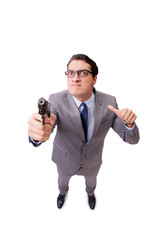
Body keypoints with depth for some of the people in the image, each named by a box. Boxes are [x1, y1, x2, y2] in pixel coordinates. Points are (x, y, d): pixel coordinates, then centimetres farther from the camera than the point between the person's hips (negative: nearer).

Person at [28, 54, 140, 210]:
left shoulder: (109, 102, -25)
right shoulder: (56, 100, -29)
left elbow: (131, 139, -21)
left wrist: (129, 123, -45)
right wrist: (36, 132, -68)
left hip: (92, 161, 1)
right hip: (65, 160, -1)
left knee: (91, 180, 33)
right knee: (63, 179, 31)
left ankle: (90, 193, 72)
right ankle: (63, 191, 70)